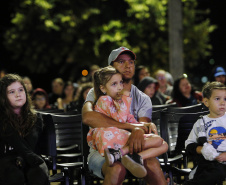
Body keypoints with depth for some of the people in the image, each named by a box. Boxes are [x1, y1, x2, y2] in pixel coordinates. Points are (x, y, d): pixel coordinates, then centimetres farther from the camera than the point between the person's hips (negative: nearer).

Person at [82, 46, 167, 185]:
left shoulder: (142, 99, 13)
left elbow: (144, 125, -3)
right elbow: (88, 117, -18)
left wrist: (139, 130, -32)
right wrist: (131, 126, -22)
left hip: (130, 150, 2)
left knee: (152, 164, -32)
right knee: (117, 169, -37)